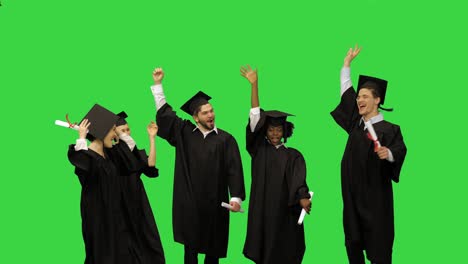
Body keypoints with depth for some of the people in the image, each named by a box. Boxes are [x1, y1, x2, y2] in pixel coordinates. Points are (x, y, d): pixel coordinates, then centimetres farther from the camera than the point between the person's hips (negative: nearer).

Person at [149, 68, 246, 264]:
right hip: (189, 202, 1)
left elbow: (234, 170, -4)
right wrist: (158, 84, 1)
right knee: (190, 247, 5)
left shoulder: (225, 139, 1)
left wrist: (235, 197, -14)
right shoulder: (184, 132, 6)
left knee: (213, 248, 8)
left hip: (214, 202, -1)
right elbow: (164, 113, 6)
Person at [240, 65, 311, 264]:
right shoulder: (259, 150, 7)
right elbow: (255, 117, 0)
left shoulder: (293, 156, 7)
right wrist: (254, 85, -6)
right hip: (261, 209, 0)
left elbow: (298, 179, -8)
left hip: (284, 211, 0)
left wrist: (302, 197, -29)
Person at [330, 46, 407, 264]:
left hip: (375, 198, -6)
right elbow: (346, 91, 17)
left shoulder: (389, 129, -9)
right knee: (353, 243, 9)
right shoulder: (356, 123, 9)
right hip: (352, 194, 6)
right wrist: (347, 62, 21)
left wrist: (388, 153, -46)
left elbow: (400, 150, -24)